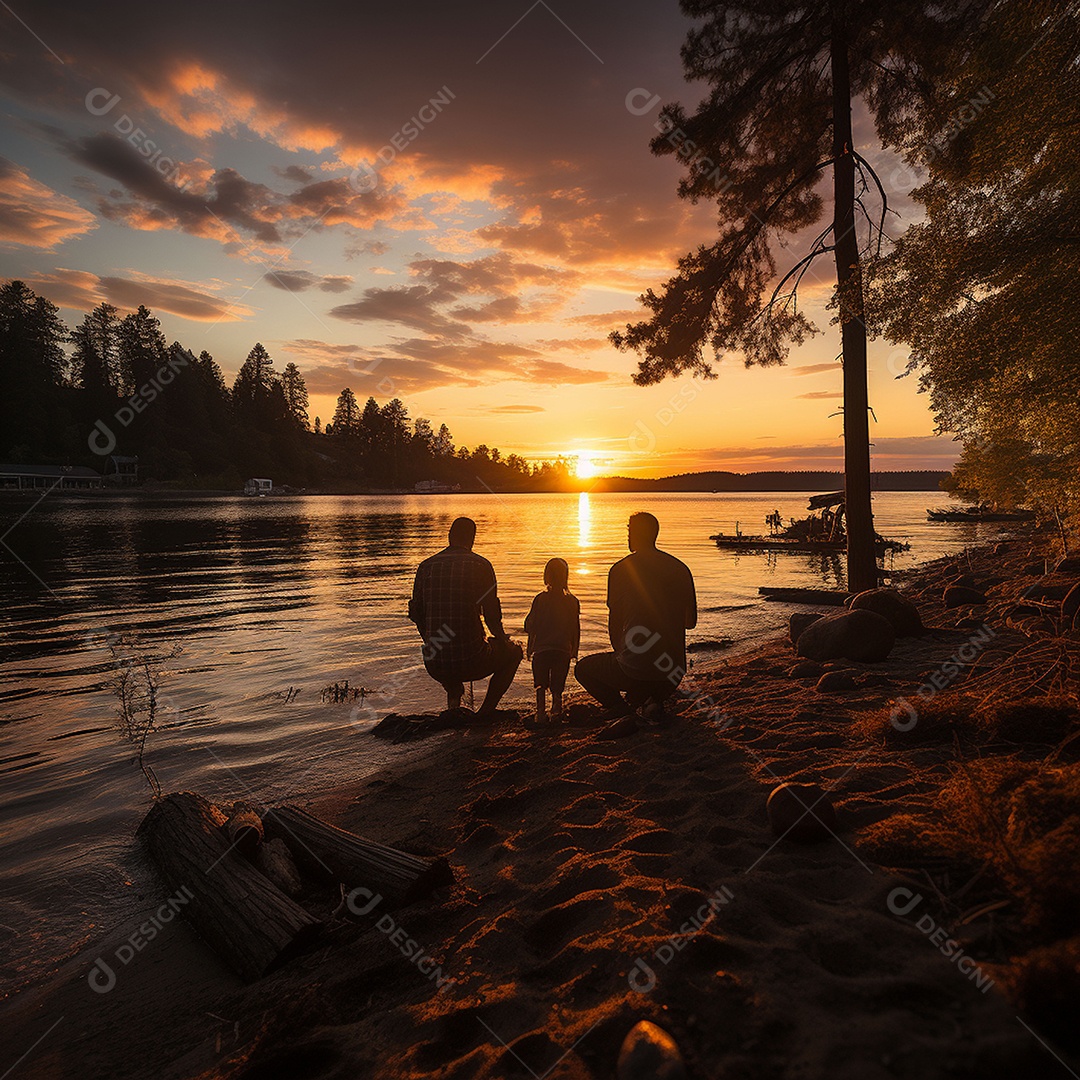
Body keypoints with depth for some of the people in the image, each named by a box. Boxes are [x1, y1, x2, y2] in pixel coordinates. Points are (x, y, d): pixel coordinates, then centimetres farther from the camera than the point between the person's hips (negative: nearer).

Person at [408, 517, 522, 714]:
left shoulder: (426, 566, 4)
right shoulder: (480, 565, -6)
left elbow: (417, 614, 10)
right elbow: (491, 614, -4)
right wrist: (503, 641, 17)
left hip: (435, 667, 5)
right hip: (472, 664, -5)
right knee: (513, 651, 25)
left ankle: (453, 692, 19)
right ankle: (485, 712, 17)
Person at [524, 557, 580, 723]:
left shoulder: (540, 599, -4)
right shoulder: (573, 601, 3)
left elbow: (530, 626, -3)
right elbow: (575, 630, 8)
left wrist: (529, 648, 13)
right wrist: (574, 651, 18)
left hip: (542, 649, -1)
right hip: (563, 649, 2)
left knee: (541, 684, 10)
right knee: (557, 684, 11)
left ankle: (541, 710, -4)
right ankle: (556, 709, -8)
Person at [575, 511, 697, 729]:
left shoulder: (621, 569, -5)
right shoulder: (681, 569, 7)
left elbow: (615, 625, 1)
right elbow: (690, 621, 15)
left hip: (636, 670, -5)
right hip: (673, 674, 5)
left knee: (583, 668, 21)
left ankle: (622, 711, -2)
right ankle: (655, 703, 10)